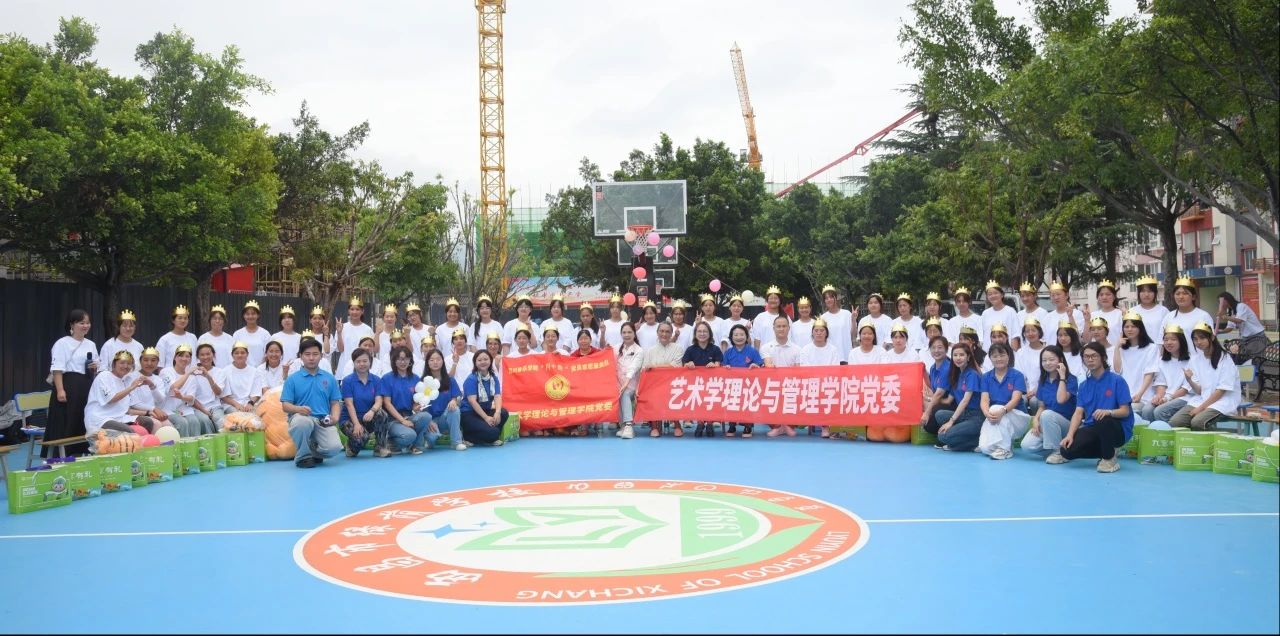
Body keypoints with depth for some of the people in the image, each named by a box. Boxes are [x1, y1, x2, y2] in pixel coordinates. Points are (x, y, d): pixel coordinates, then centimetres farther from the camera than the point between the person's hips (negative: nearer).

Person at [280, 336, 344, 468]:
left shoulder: (329, 378, 13)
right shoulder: (292, 379, 7)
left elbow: (335, 402, 12)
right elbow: (285, 405, 2)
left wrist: (335, 416, -9)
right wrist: (298, 409, -20)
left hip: (323, 421, 2)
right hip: (301, 417, -2)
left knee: (334, 447, -25)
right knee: (302, 423, -41)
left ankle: (314, 450, 15)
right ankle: (303, 456, -9)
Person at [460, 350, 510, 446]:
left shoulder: (493, 378, 5)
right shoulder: (471, 379, -11)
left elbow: (497, 396, -8)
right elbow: (472, 401, -19)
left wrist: (497, 412, -28)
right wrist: (486, 418, -25)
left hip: (486, 410, 6)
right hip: (469, 414, -6)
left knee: (504, 413, -24)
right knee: (492, 432, -28)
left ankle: (491, 439, -4)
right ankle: (468, 437, -3)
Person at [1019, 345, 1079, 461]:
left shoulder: (1071, 379, -8)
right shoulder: (1042, 381, 7)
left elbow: (1061, 399, -26)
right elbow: (1041, 406, 9)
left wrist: (1062, 377, -19)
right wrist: (1035, 420, -10)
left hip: (1066, 423, -4)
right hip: (1046, 425, 4)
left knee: (1047, 414, -37)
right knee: (1027, 445, -24)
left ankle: (1058, 451, -20)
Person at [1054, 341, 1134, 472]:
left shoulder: (1117, 380, -6)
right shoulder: (1084, 385, 9)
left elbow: (1125, 411, -10)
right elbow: (1078, 413, 0)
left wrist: (1108, 412, -32)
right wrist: (1070, 435, -15)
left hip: (1117, 430, -2)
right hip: (1092, 430, 2)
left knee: (1103, 420, -39)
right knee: (1067, 449, -27)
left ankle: (1109, 459, -15)